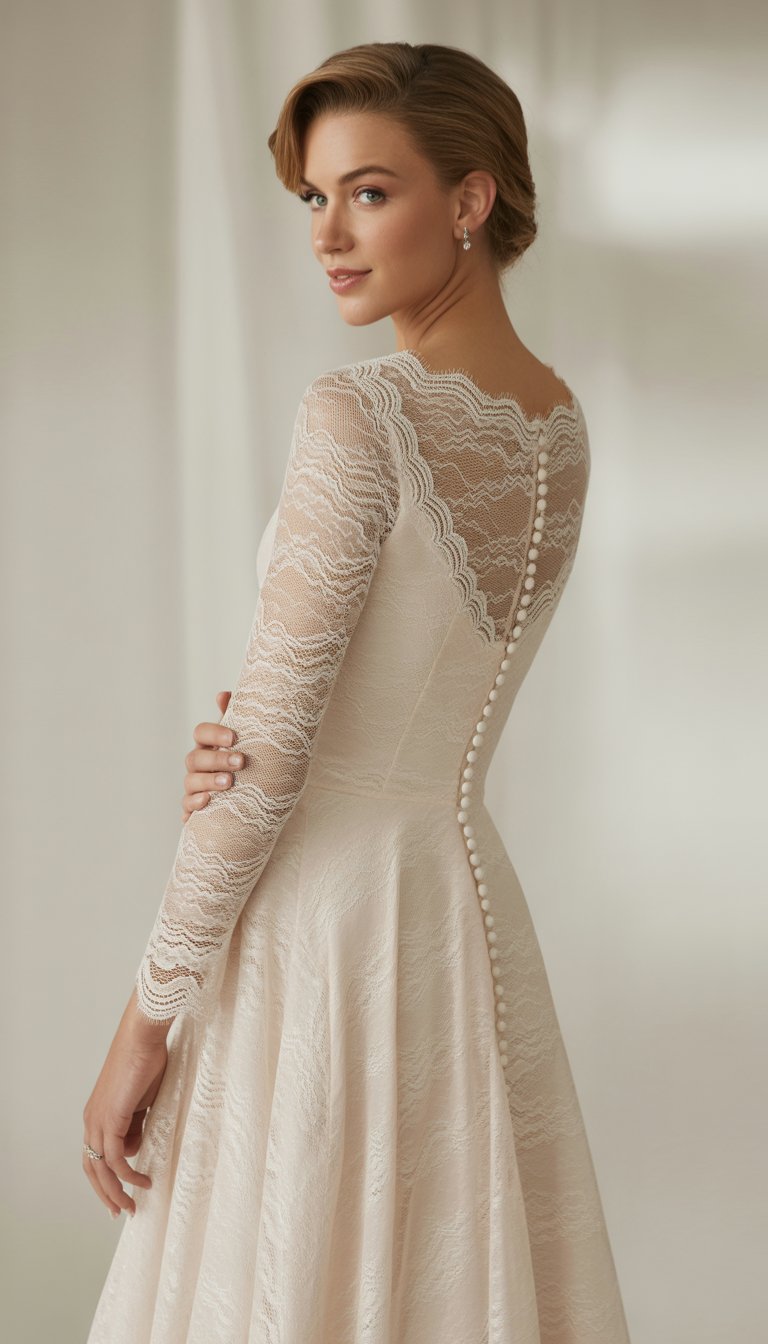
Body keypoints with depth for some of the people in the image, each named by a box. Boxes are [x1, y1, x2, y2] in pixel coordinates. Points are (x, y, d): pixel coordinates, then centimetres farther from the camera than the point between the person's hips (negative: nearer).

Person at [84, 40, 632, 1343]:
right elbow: (387, 682, 7)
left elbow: (268, 757, -17)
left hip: (324, 919, -8)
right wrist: (235, 739, -12)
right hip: (469, 901, 8)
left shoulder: (360, 413, -17)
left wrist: (146, 1014, -10)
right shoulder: (563, 425, 7)